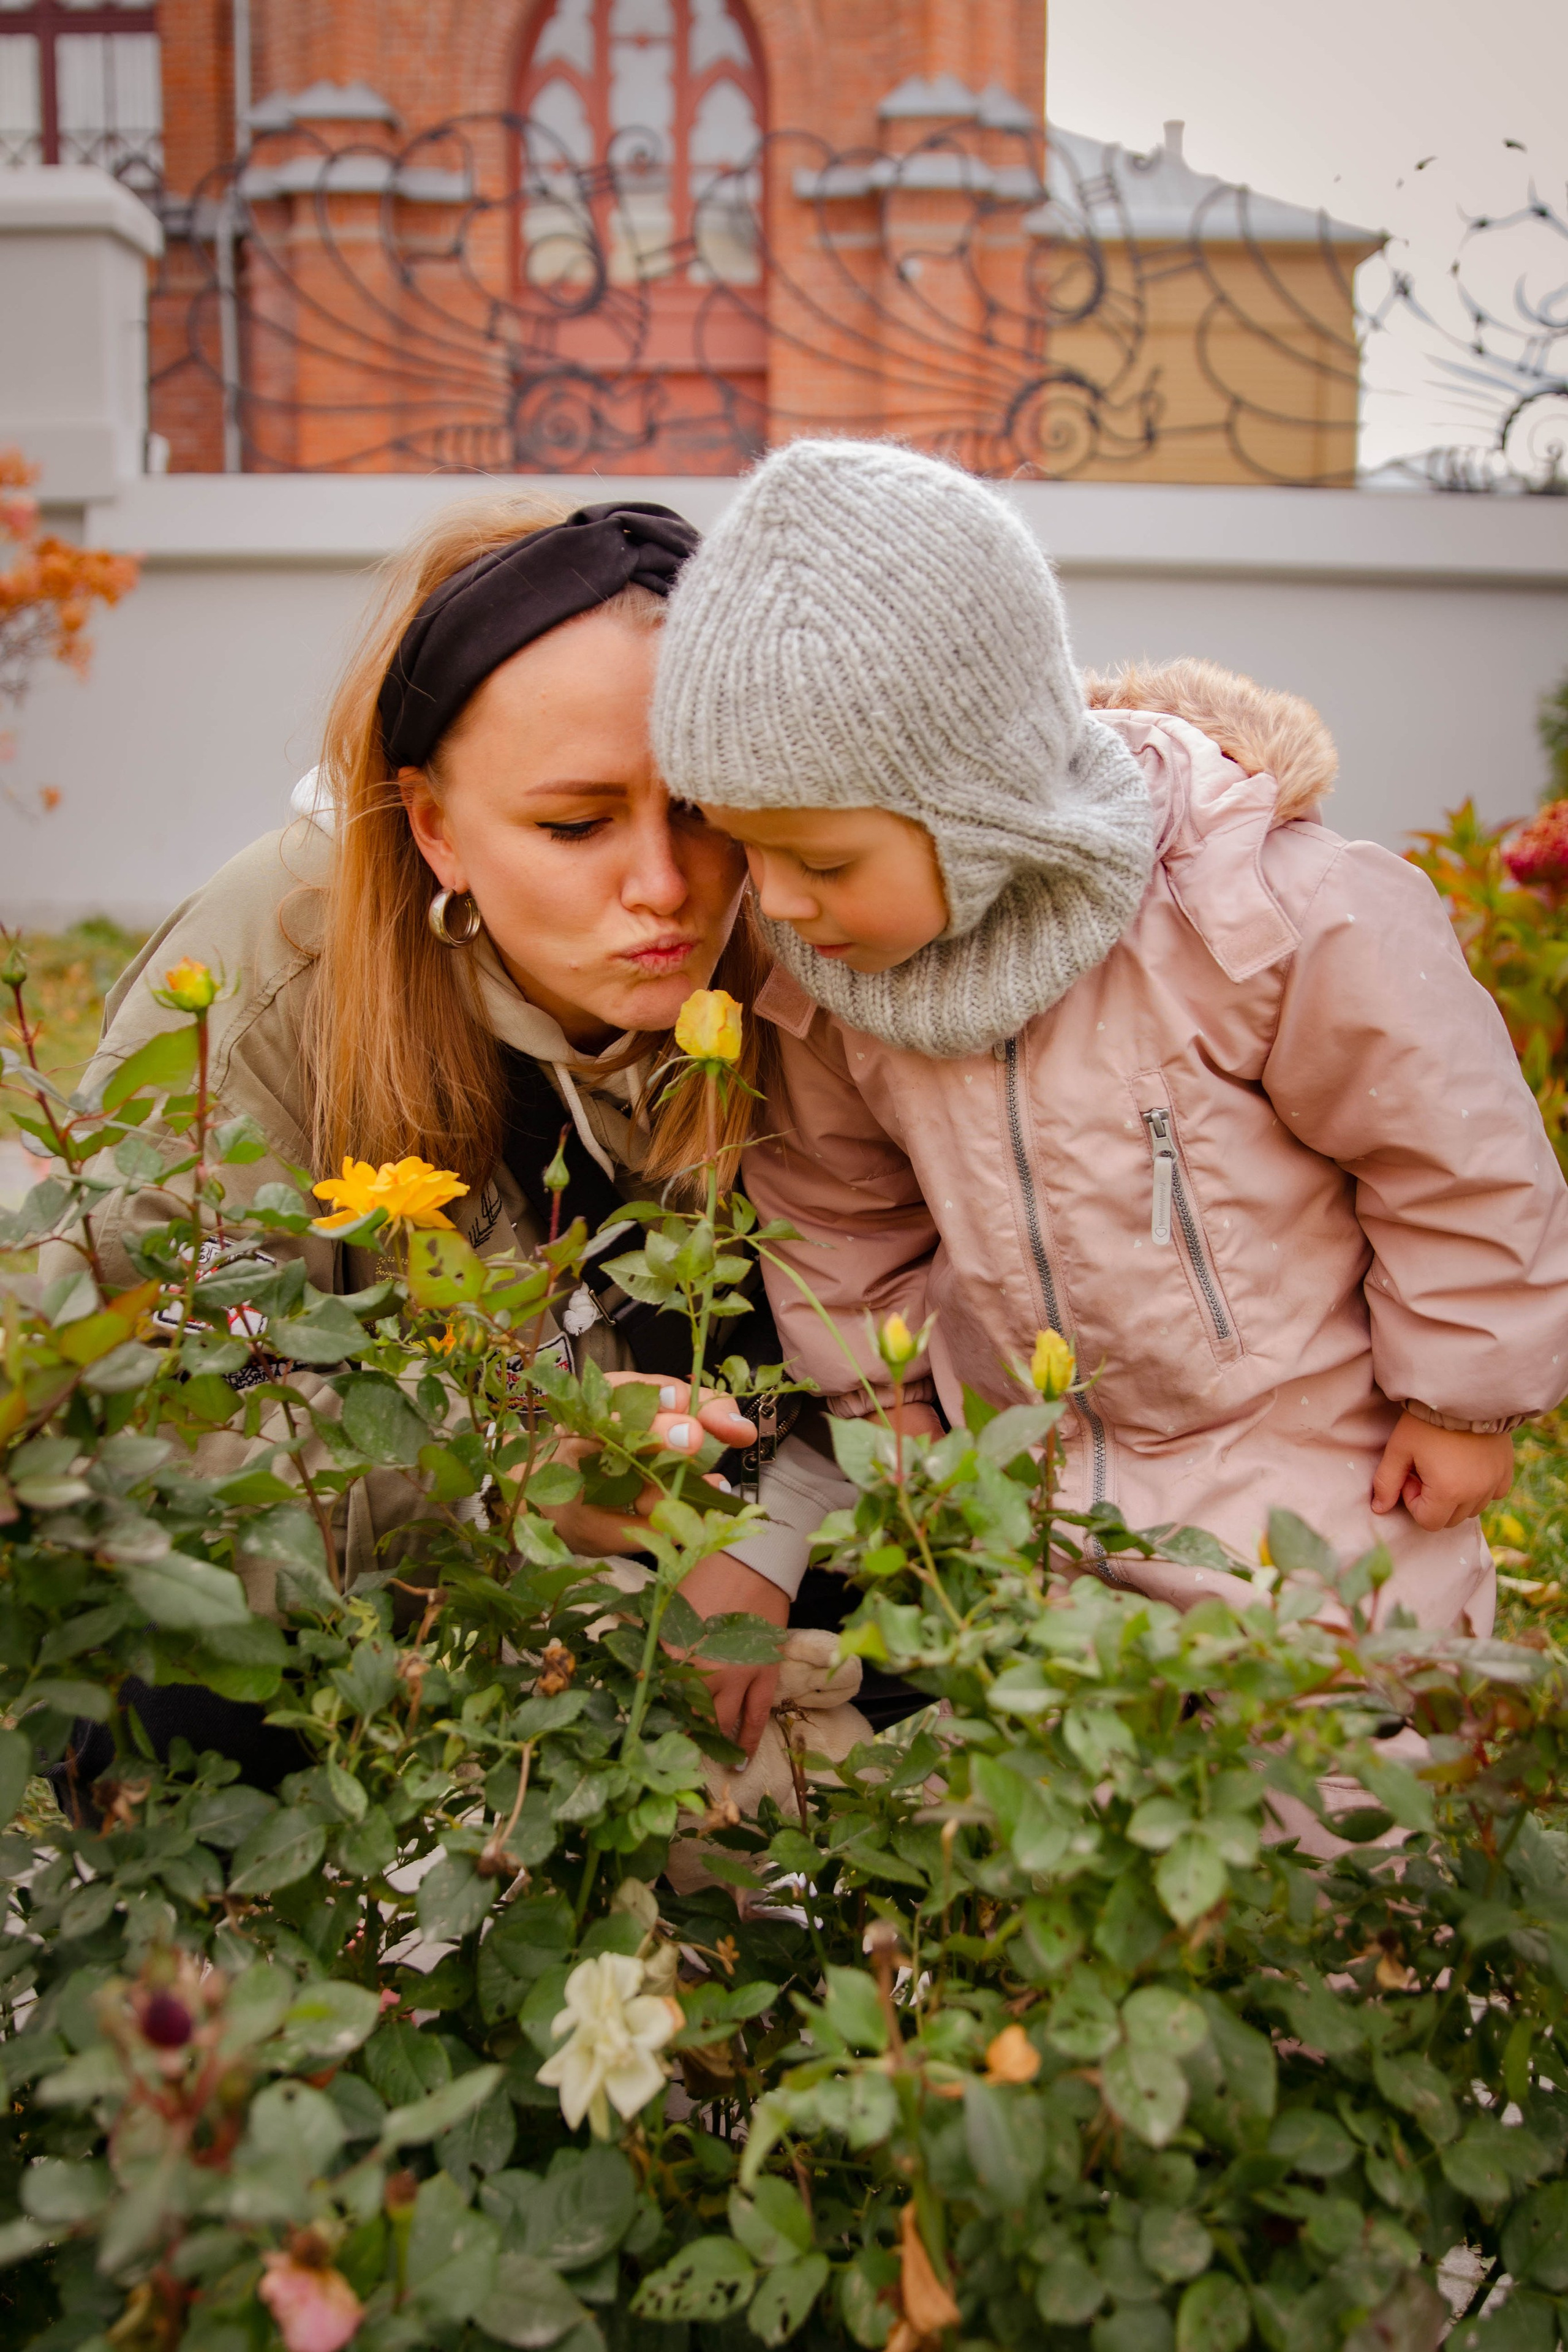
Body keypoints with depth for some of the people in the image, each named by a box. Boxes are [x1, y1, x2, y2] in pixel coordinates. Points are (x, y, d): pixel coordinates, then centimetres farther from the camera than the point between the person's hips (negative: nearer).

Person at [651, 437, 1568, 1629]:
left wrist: (1468, 1395, -3)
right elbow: (833, 1194, 9)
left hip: (1310, 1468, -4)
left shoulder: (1288, 916, -27)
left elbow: (1463, 1158, -12)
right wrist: (886, 1393, 11)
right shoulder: (823, 966, -11)